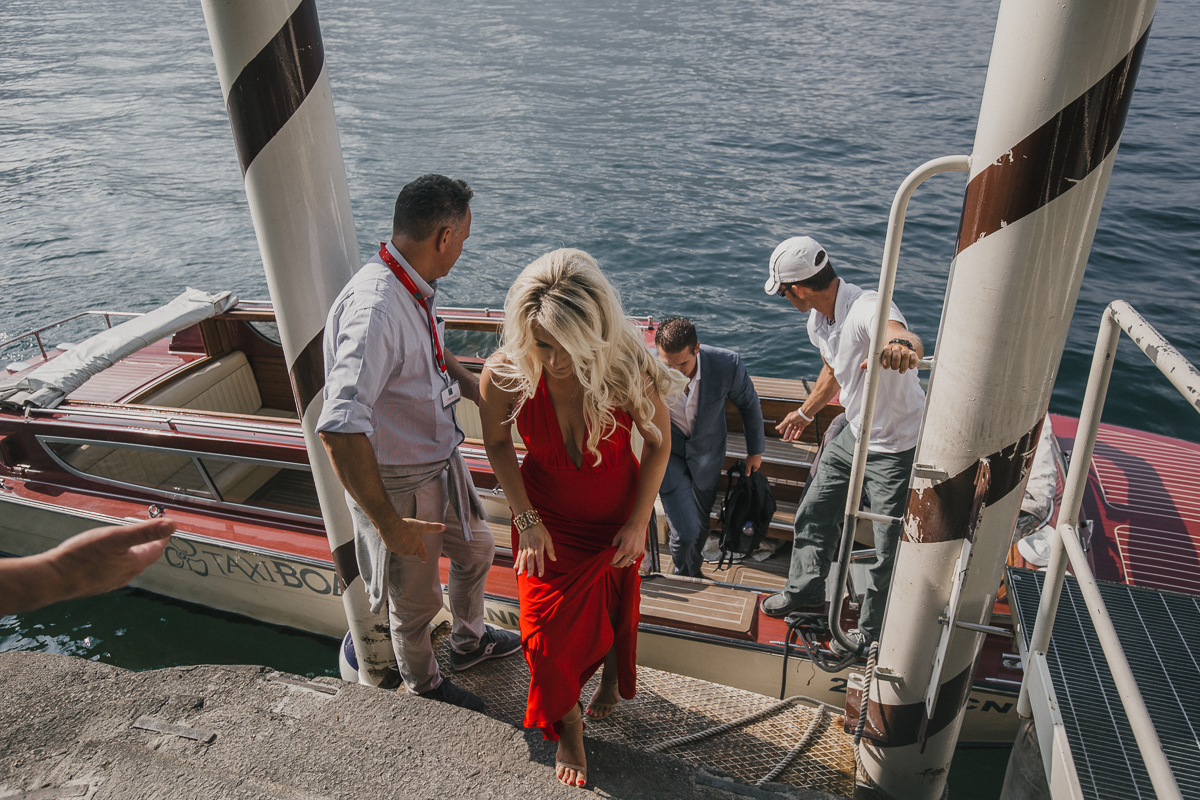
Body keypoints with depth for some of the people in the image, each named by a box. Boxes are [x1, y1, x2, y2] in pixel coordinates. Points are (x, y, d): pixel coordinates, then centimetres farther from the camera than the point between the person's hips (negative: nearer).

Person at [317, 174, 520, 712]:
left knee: (476, 548, 28)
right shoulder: (374, 309, -34)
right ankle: (423, 687, 45)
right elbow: (340, 430, -41)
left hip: (442, 461, 9)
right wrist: (389, 524, -34)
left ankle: (469, 641, 56)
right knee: (416, 599, 15)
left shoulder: (416, 288, -3)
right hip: (399, 485, -9)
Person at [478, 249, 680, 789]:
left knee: (614, 604, 23)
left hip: (617, 515, 0)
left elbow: (658, 441, -11)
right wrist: (526, 520, -10)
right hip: (546, 519, 0)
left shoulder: (628, 369, -31)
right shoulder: (504, 374, -28)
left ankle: (612, 678, 59)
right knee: (547, 627, 4)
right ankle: (567, 726, 36)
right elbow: (498, 444, -7)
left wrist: (638, 522, -10)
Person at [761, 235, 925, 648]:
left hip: (898, 447, -8)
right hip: (855, 435, 9)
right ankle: (806, 588, 45)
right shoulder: (818, 321, -1)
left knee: (889, 550, 5)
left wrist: (901, 345, -77)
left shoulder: (868, 308, -30)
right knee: (815, 512, 20)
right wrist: (805, 413, 32)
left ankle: (873, 630, 29)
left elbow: (903, 335, -53)